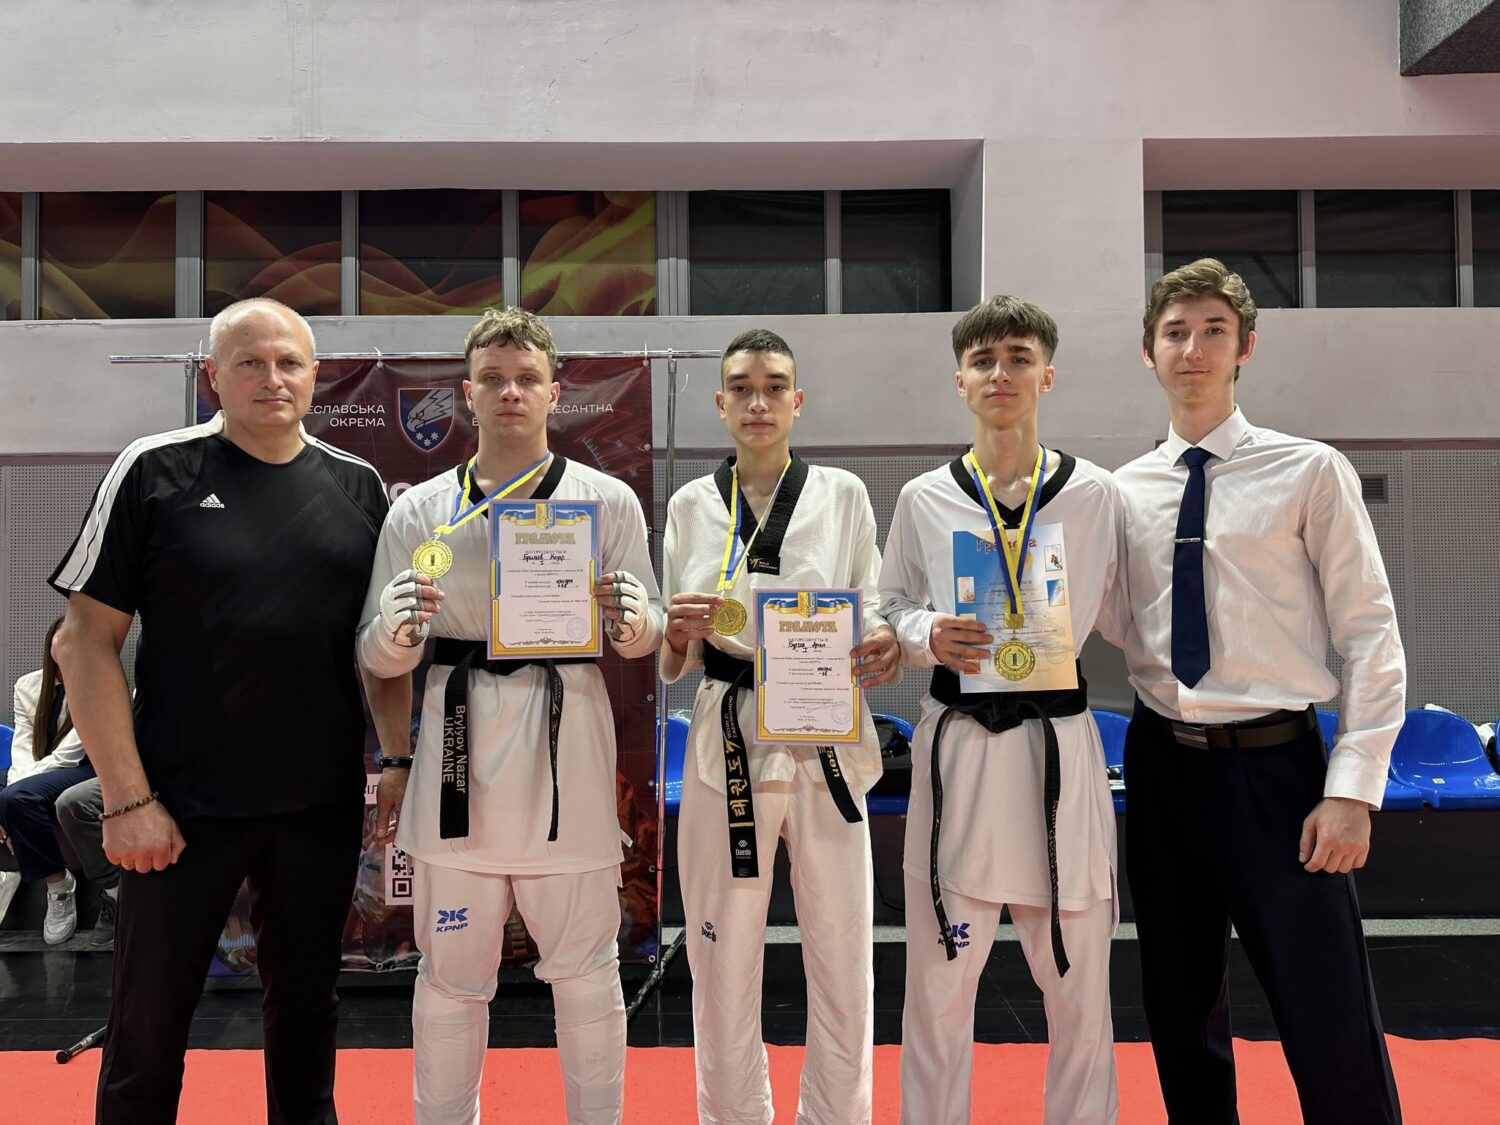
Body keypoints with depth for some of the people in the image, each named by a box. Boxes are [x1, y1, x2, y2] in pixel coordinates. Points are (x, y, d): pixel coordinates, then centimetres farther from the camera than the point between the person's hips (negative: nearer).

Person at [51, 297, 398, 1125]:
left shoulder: (356, 486, 5)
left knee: (306, 1005, 17)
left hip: (324, 806, 3)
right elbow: (87, 641, -6)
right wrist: (127, 799, -11)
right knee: (148, 1025, 9)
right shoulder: (156, 472, -5)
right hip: (186, 807, -3)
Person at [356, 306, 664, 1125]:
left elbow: (648, 639, 5)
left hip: (565, 747, -1)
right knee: (451, 974, 13)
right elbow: (378, 658, 5)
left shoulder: (608, 501, 1)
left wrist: (632, 620, -18)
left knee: (584, 966, 11)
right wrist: (398, 634, -18)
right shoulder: (419, 509, 5)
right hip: (458, 741, 1)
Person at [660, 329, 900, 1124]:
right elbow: (672, 663, 10)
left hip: (826, 743, 0)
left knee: (841, 958, 7)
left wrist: (882, 649, -16)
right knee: (723, 965, 9)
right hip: (727, 744, 1)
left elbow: (872, 615, 6)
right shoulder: (691, 506, 6)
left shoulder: (843, 496, 4)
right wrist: (679, 631, -12)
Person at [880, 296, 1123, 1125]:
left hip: (1060, 744, 0)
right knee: (940, 977, 8)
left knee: (1077, 978, 10)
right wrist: (925, 637, -8)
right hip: (958, 744, 0)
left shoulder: (1095, 494, 1)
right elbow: (890, 603, 11)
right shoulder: (925, 498, 3)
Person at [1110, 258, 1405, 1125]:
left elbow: (1373, 637, -6)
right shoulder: (1126, 490, 6)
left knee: (1331, 1027, 2)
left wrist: (1353, 790, -13)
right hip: (1162, 766, 4)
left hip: (1274, 765, -4)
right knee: (1182, 1012, 17)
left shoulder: (1309, 472, -4)